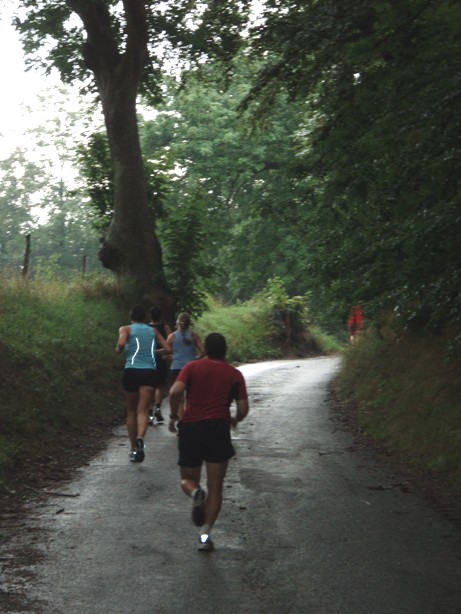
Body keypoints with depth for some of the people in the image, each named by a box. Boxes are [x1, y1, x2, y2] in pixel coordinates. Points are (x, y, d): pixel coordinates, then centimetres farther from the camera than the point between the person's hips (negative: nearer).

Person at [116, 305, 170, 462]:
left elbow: (121, 344, -15)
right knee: (142, 410, -7)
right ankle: (140, 438, -36)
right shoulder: (153, 331, 15)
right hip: (150, 372, 1)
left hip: (132, 371, -1)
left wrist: (118, 350, 7)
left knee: (131, 411, 15)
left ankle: (134, 449, 20)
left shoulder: (126, 329, 6)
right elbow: (168, 349, 10)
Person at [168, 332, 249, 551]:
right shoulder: (234, 374, 7)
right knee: (215, 487, 8)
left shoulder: (192, 367, 4)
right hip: (218, 429, 0)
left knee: (187, 479, 16)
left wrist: (173, 416, 2)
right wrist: (235, 420, 22)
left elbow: (175, 391, -12)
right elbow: (243, 408, 1)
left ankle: (196, 492, -20)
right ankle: (205, 534, -4)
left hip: (190, 428, 0)